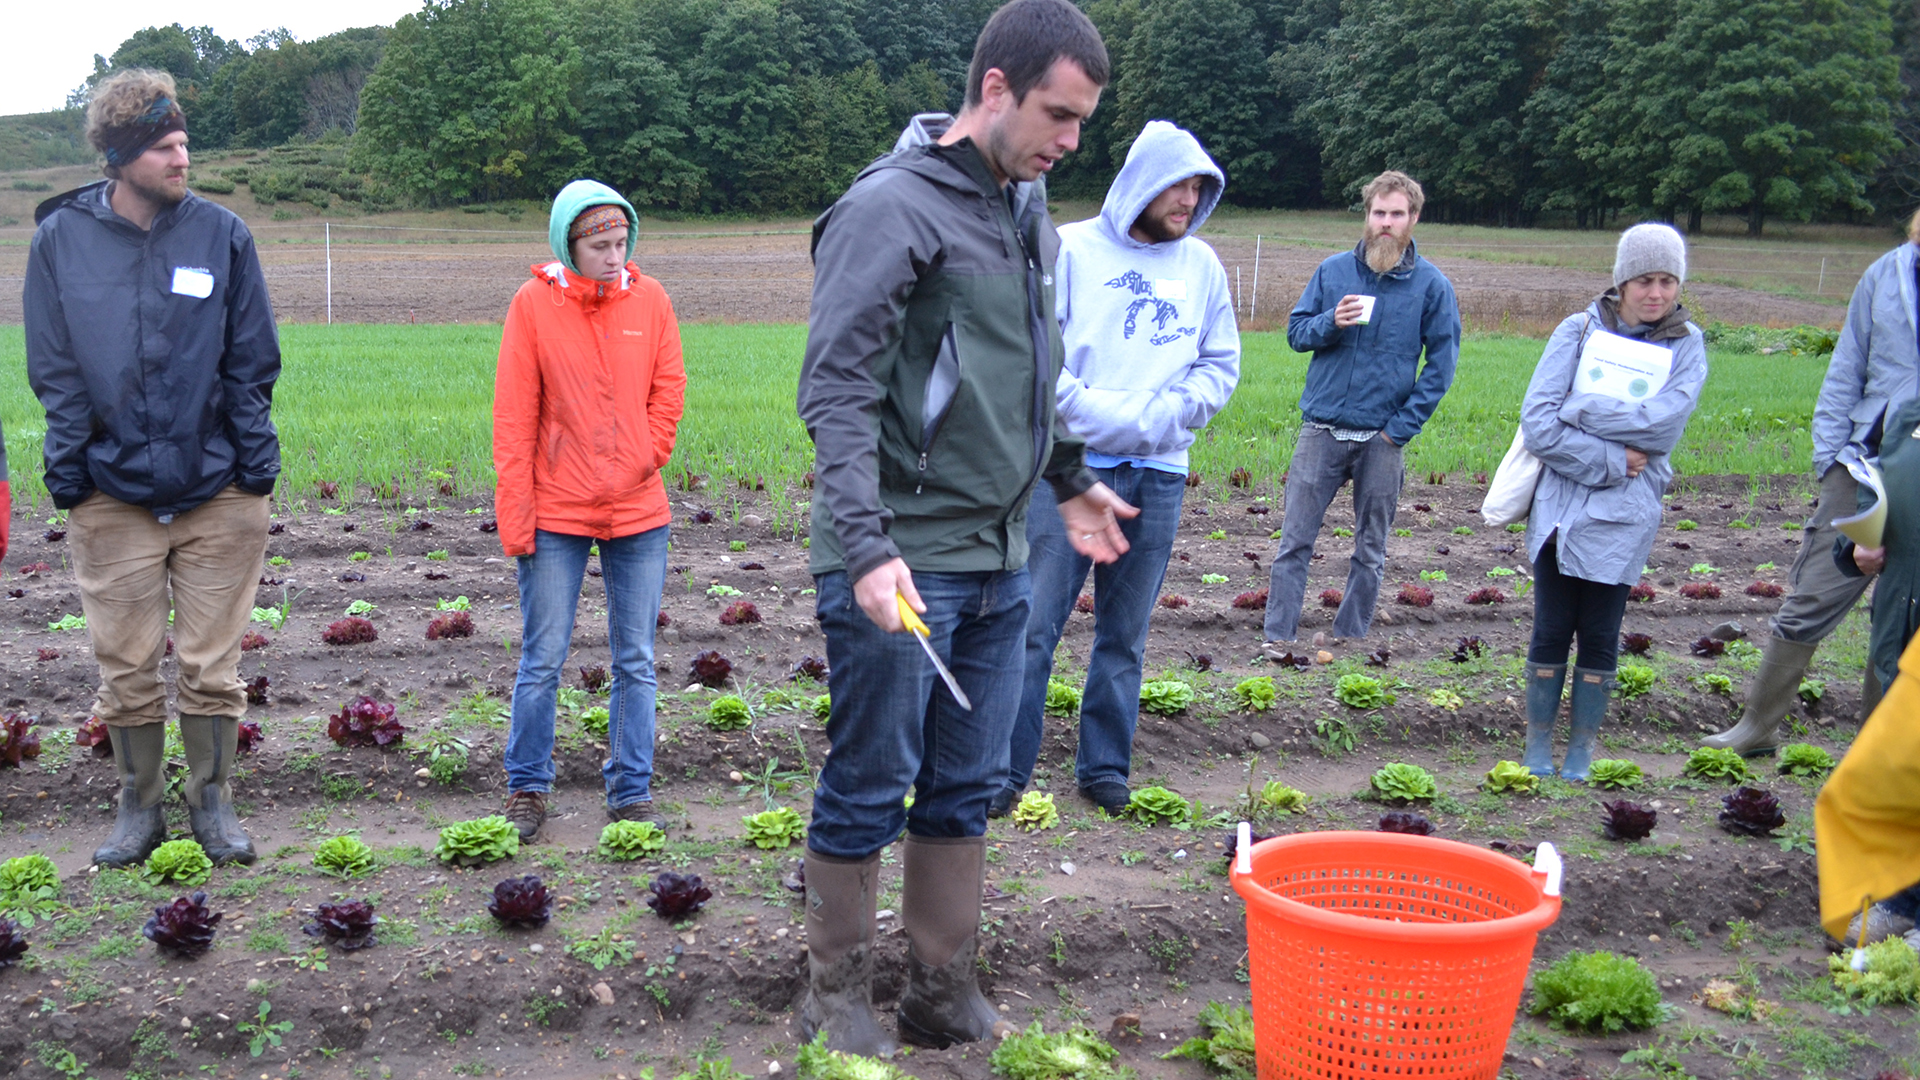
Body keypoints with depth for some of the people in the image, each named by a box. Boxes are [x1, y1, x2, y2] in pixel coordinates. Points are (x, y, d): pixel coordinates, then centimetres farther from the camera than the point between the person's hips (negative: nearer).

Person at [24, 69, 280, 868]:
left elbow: (252, 361, 3)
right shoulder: (61, 238, 0)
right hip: (111, 494, 1)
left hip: (218, 492, 0)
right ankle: (139, 805, 24)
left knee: (212, 665, 6)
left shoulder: (221, 232, -1)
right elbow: (54, 369, 4)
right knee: (125, 667, 8)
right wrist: (66, 468, -2)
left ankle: (213, 801, 22)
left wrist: (259, 461, -2)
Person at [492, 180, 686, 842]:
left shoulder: (649, 300, 3)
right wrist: (514, 507, -7)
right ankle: (527, 790, 19)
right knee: (542, 662, 4)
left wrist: (646, 459, -1)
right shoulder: (534, 303, -3)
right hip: (556, 514, -2)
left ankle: (631, 794, 18)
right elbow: (513, 414, -4)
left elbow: (668, 388, 9)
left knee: (636, 663, 7)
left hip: (638, 513, 2)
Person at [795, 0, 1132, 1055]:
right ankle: (837, 999, 20)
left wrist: (1072, 481, 30)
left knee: (965, 790, 14)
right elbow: (836, 391, -18)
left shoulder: (1029, 214, 13)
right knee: (868, 792, 4)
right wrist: (867, 547, -25)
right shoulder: (893, 206, -13)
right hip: (902, 566, -8)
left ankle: (943, 994, 26)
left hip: (998, 562, 8)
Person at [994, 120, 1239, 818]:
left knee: (1125, 634, 11)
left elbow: (1221, 363, 13)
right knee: (1034, 624, -4)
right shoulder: (1070, 249, -2)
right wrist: (1093, 410, -14)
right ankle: (1006, 770, 7)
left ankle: (1106, 767, 23)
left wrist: (1166, 414, -4)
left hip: (1158, 474, 4)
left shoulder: (1202, 265, 11)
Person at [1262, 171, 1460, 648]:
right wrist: (1331, 322, -14)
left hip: (1382, 438, 0)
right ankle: (1278, 637, 6)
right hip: (1322, 430, 1)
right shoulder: (1333, 270, 4)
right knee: (1295, 539, 0)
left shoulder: (1432, 284, -1)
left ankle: (1350, 639, 20)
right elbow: (1296, 332, 8)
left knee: (1371, 549, 9)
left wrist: (1402, 426, -7)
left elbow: (1441, 364, 0)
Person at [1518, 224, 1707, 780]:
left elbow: (1662, 421, -17)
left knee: (1599, 635, 7)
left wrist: (1578, 411, -15)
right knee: (1551, 631, 6)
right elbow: (1538, 426, -11)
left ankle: (1581, 746, 21)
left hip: (1623, 517, 0)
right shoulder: (1579, 330, -1)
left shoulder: (1686, 344, 2)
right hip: (1560, 506, 0)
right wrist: (1609, 461, -13)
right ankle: (1538, 743, 19)